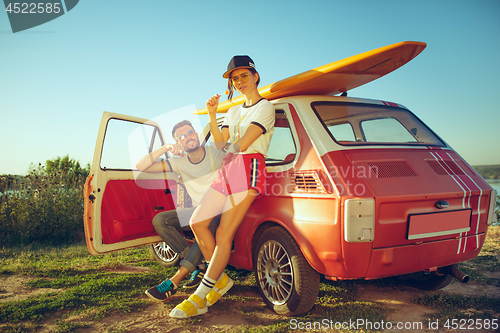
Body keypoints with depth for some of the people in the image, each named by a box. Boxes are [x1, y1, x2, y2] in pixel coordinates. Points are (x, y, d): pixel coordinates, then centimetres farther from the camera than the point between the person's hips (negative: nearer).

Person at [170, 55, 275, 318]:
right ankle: (220, 279, 14)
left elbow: (243, 143, -9)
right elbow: (220, 142, 13)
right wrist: (212, 115, 2)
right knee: (197, 222, 1)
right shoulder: (234, 111, 24)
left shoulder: (265, 107, 0)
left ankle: (199, 299, -7)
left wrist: (229, 149, 10)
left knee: (224, 235, -11)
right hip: (227, 170, 8)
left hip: (249, 169, -8)